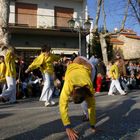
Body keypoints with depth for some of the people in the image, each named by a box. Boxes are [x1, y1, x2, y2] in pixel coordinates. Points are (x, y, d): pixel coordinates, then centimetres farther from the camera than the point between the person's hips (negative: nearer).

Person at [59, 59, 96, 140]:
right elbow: (63, 105, -51)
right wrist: (68, 127, -56)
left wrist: (93, 125, -30)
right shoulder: (68, 86, -47)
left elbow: (92, 105, -33)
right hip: (72, 67, 1)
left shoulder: (89, 88, -42)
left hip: (86, 68, -1)